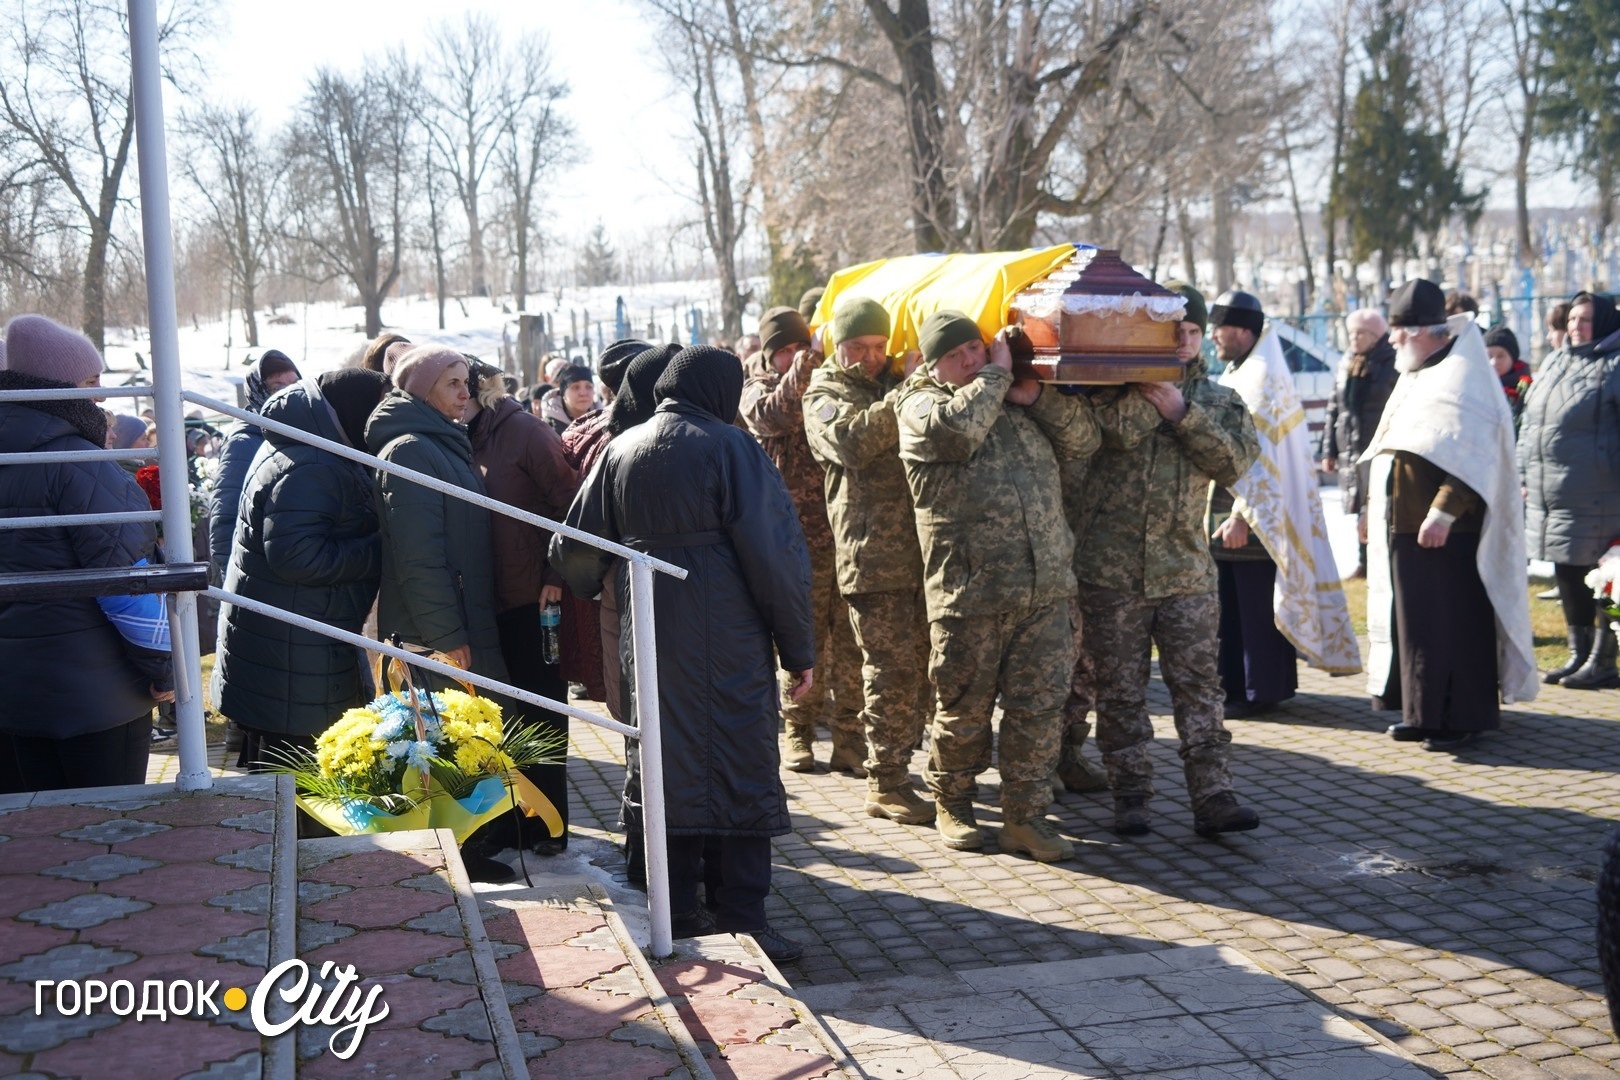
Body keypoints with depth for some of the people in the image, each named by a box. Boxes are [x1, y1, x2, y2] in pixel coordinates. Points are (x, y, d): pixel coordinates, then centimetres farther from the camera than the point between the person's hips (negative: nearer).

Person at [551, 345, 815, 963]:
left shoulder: (620, 451, 8)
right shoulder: (729, 447, -8)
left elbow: (574, 552, 11)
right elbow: (776, 552, -12)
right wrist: (798, 647, -5)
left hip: (648, 639, 5)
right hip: (727, 645, -5)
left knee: (667, 768, 12)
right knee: (742, 770, 1)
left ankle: (677, 918, 18)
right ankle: (741, 922, 3)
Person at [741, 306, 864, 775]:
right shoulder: (757, 390, 8)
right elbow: (773, 416, -16)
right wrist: (804, 368, -17)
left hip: (846, 530, 2)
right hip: (799, 537, -2)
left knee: (850, 639, 1)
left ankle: (848, 736, 8)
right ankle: (799, 732, 18)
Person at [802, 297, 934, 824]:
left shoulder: (898, 384, 21)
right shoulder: (824, 396, 3)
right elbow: (852, 441, -19)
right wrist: (906, 396, -22)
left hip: (921, 548, 6)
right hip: (872, 555, -6)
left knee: (924, 667, 12)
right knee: (892, 669, -5)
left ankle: (896, 760, 26)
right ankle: (885, 786, 4)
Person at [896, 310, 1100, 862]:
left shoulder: (1020, 400, 17)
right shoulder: (920, 405, 1)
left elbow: (1083, 438, 14)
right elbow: (958, 427, -21)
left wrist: (1037, 394, 1)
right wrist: (996, 373, -6)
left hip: (1045, 589, 4)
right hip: (968, 590, -4)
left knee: (1040, 704, 4)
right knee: (964, 708, 6)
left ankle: (1025, 816, 15)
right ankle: (952, 804, 27)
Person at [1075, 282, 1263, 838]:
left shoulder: (1218, 399, 12)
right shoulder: (1114, 386, 5)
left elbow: (1236, 460, -7)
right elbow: (1116, 428, -18)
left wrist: (1181, 410, -14)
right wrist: (1151, 384, -17)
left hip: (1186, 572, 2)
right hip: (1111, 570, -1)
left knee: (1199, 686, 0)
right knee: (1120, 690, 5)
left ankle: (1213, 798, 2)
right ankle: (1130, 797, 15)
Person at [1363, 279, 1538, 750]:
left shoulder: (1462, 375, -12)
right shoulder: (1417, 376, 17)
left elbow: (1471, 455, -21)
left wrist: (1443, 511, -27)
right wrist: (1376, 511, 21)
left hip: (1445, 530, -9)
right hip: (1404, 525, 9)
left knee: (1452, 621, -4)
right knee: (1414, 619, 12)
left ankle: (1462, 716, 3)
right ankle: (1423, 712, 20)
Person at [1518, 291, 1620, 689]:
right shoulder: (1553, 364, 16)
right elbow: (1529, 422, 20)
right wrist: (1524, 474, 15)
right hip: (1549, 494, 8)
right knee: (1567, 579, 13)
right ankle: (1579, 654, 24)